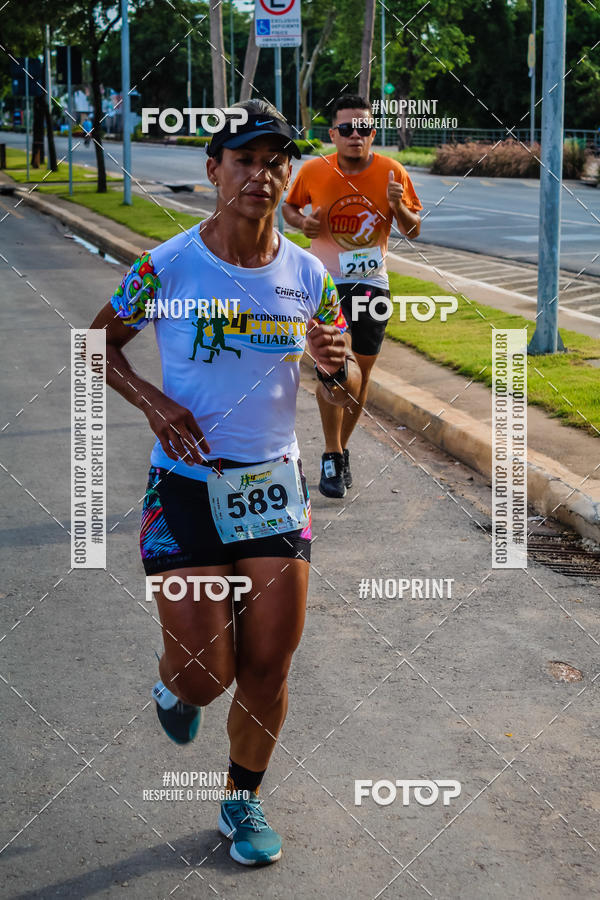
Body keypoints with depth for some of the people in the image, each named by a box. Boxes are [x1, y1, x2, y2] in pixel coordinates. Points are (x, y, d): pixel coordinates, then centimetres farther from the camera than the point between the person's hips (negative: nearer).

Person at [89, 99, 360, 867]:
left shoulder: (308, 277, -1)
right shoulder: (166, 268, -10)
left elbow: (342, 393, 8)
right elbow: (100, 343, 4)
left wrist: (338, 367, -16)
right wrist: (153, 403, -12)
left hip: (274, 486, 3)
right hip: (185, 487, -3)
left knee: (268, 667, 5)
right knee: (206, 673, -4)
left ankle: (243, 802, 30)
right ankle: (173, 686, 36)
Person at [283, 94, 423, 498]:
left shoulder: (392, 173, -7)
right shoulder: (314, 171, -8)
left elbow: (415, 229, 0)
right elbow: (290, 205, 11)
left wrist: (398, 206, -21)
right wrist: (301, 221, -12)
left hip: (372, 283, 2)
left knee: (362, 369, 10)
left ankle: (341, 449, 28)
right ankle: (332, 457, 2)